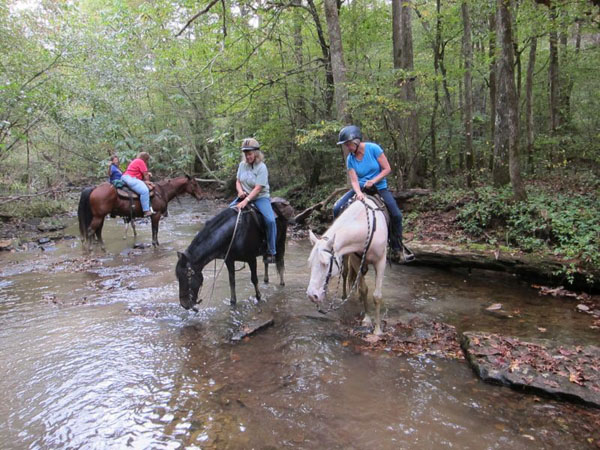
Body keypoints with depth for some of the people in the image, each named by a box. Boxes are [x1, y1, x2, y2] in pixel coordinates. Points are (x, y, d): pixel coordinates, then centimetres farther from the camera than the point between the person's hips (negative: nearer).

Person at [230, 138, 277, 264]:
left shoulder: (262, 167, -15)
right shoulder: (242, 165, 3)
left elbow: (258, 188, -21)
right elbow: (238, 181, 10)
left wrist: (246, 200, -31)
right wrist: (240, 191, -13)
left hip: (260, 197, -6)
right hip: (244, 196, 6)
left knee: (270, 220, -27)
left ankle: (271, 252, -16)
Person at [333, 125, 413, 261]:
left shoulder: (373, 148, -13)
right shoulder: (350, 159, -4)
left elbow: (387, 169, -10)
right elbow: (354, 181, -11)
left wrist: (373, 180, -24)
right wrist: (359, 193, -32)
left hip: (379, 187, -2)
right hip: (361, 188, 3)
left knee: (396, 215, -18)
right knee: (337, 208, -17)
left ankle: (397, 247, 5)